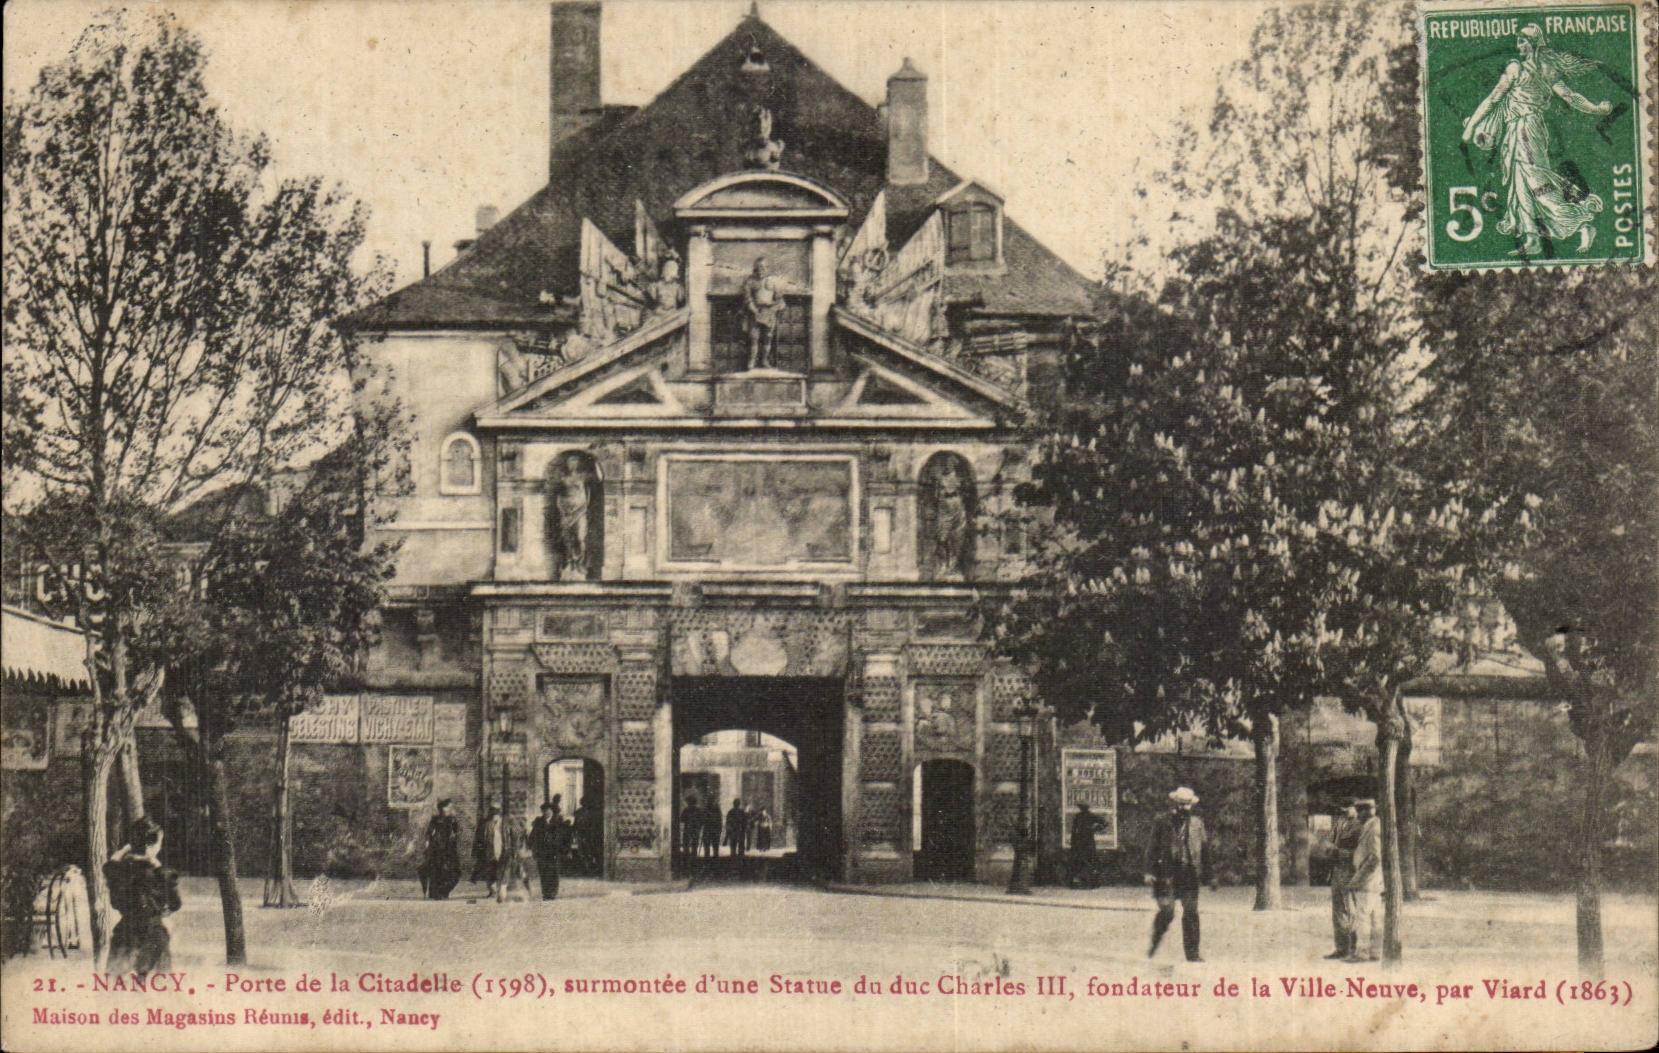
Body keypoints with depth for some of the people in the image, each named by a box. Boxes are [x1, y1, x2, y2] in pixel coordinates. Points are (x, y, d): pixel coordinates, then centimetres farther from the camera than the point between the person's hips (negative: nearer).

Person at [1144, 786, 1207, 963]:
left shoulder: (1197, 823, 13)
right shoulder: (1163, 821, 4)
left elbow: (1203, 849, 17)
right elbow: (1153, 847, 3)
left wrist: (1208, 875, 15)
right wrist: (1150, 872, -5)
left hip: (1190, 873, 3)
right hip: (1167, 873, -3)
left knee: (1191, 913, 0)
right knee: (1166, 911, -11)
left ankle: (1192, 953, 7)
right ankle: (1155, 942, 15)